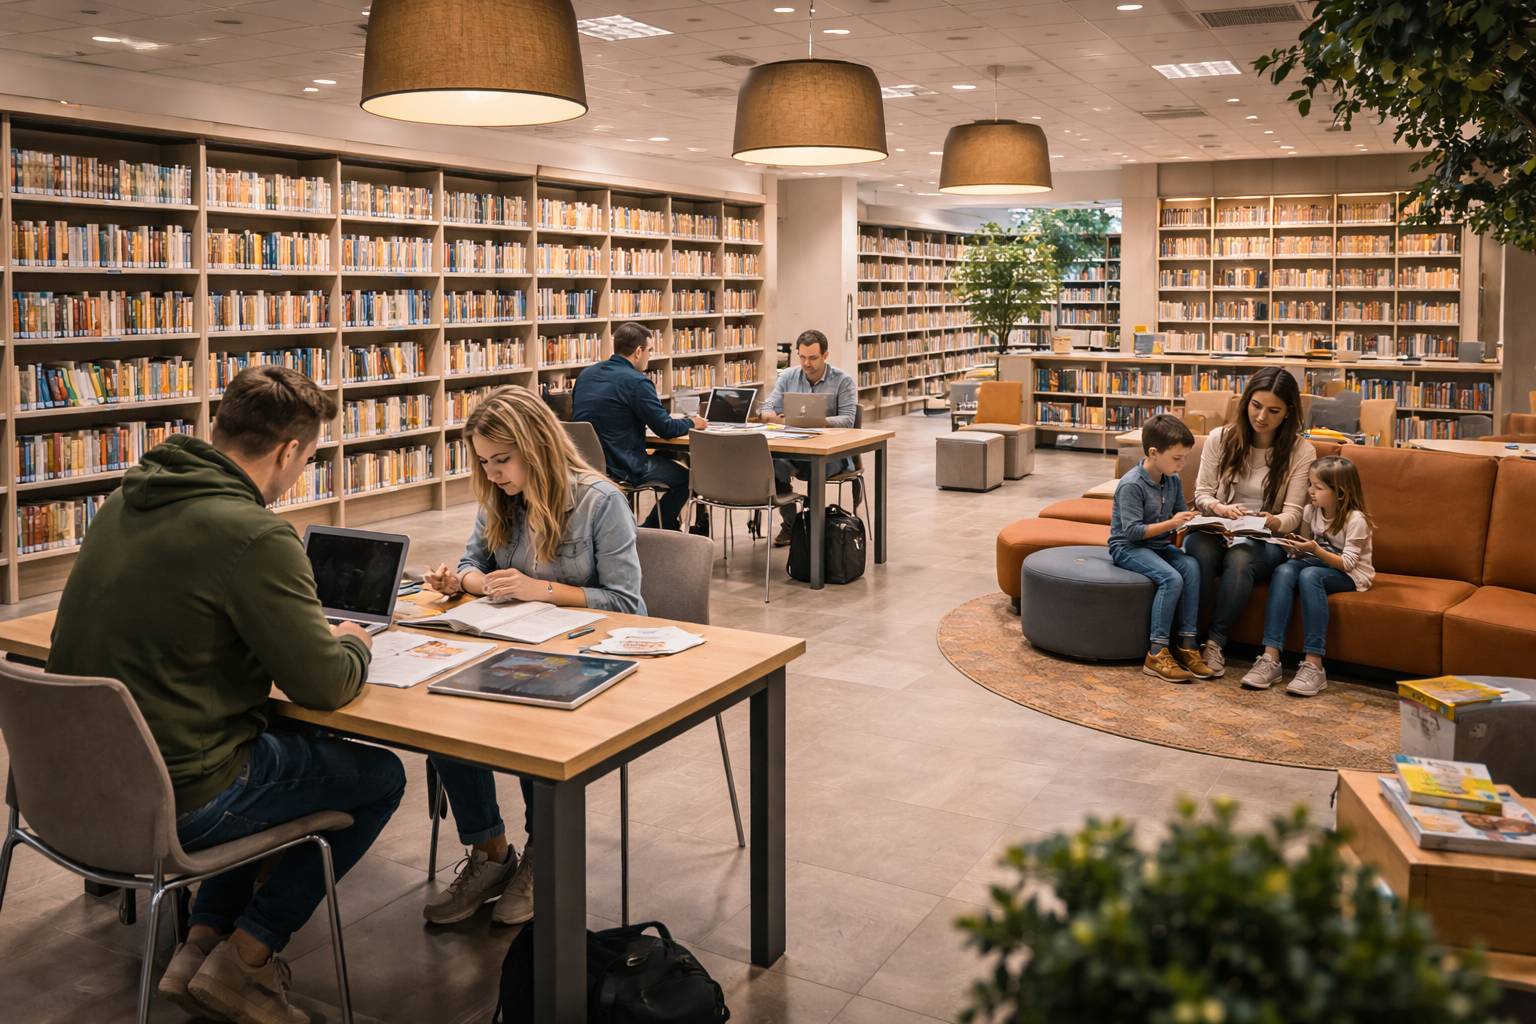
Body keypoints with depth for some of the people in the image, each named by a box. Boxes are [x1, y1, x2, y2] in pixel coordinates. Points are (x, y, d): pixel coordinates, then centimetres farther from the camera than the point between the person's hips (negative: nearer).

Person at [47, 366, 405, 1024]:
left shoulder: (129, 499, 3)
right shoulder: (254, 537, -23)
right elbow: (325, 685, -18)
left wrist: (317, 635, 13)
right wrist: (353, 644, 5)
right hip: (172, 802, -8)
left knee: (287, 746, 30)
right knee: (381, 777, 11)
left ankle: (202, 944, 23)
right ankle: (244, 960, 13)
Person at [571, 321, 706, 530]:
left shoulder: (586, 374, 8)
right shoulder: (637, 382, -15)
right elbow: (664, 429, -11)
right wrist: (691, 423, 10)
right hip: (619, 469, -8)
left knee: (662, 458, 31)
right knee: (685, 476, 13)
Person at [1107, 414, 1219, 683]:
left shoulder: (1174, 481, 4)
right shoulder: (1131, 485, -20)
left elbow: (1181, 516, 16)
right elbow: (1132, 531, -24)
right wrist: (1171, 524, -26)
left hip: (1159, 545, 7)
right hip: (1128, 547, -7)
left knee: (1191, 566, -23)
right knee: (1172, 578, -30)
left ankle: (1186, 645, -19)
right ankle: (1157, 653, -25)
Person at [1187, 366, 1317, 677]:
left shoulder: (1301, 451, -1)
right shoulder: (1220, 438, 3)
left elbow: (1293, 513, -5)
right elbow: (1201, 494, 5)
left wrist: (1275, 522, -30)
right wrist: (1219, 508, -19)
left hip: (1266, 540, -1)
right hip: (1217, 531, 1)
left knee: (1241, 556, -38)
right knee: (1199, 548, -36)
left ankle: (1216, 642, -25)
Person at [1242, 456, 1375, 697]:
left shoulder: (1355, 519, -14)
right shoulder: (1311, 511, 4)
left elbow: (1346, 563, -18)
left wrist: (1316, 550, -30)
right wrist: (1297, 549, -5)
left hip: (1350, 575, -6)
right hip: (1319, 563, 6)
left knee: (1309, 575, -37)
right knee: (1284, 571, -28)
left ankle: (1313, 665, -40)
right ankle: (1271, 658, -37)